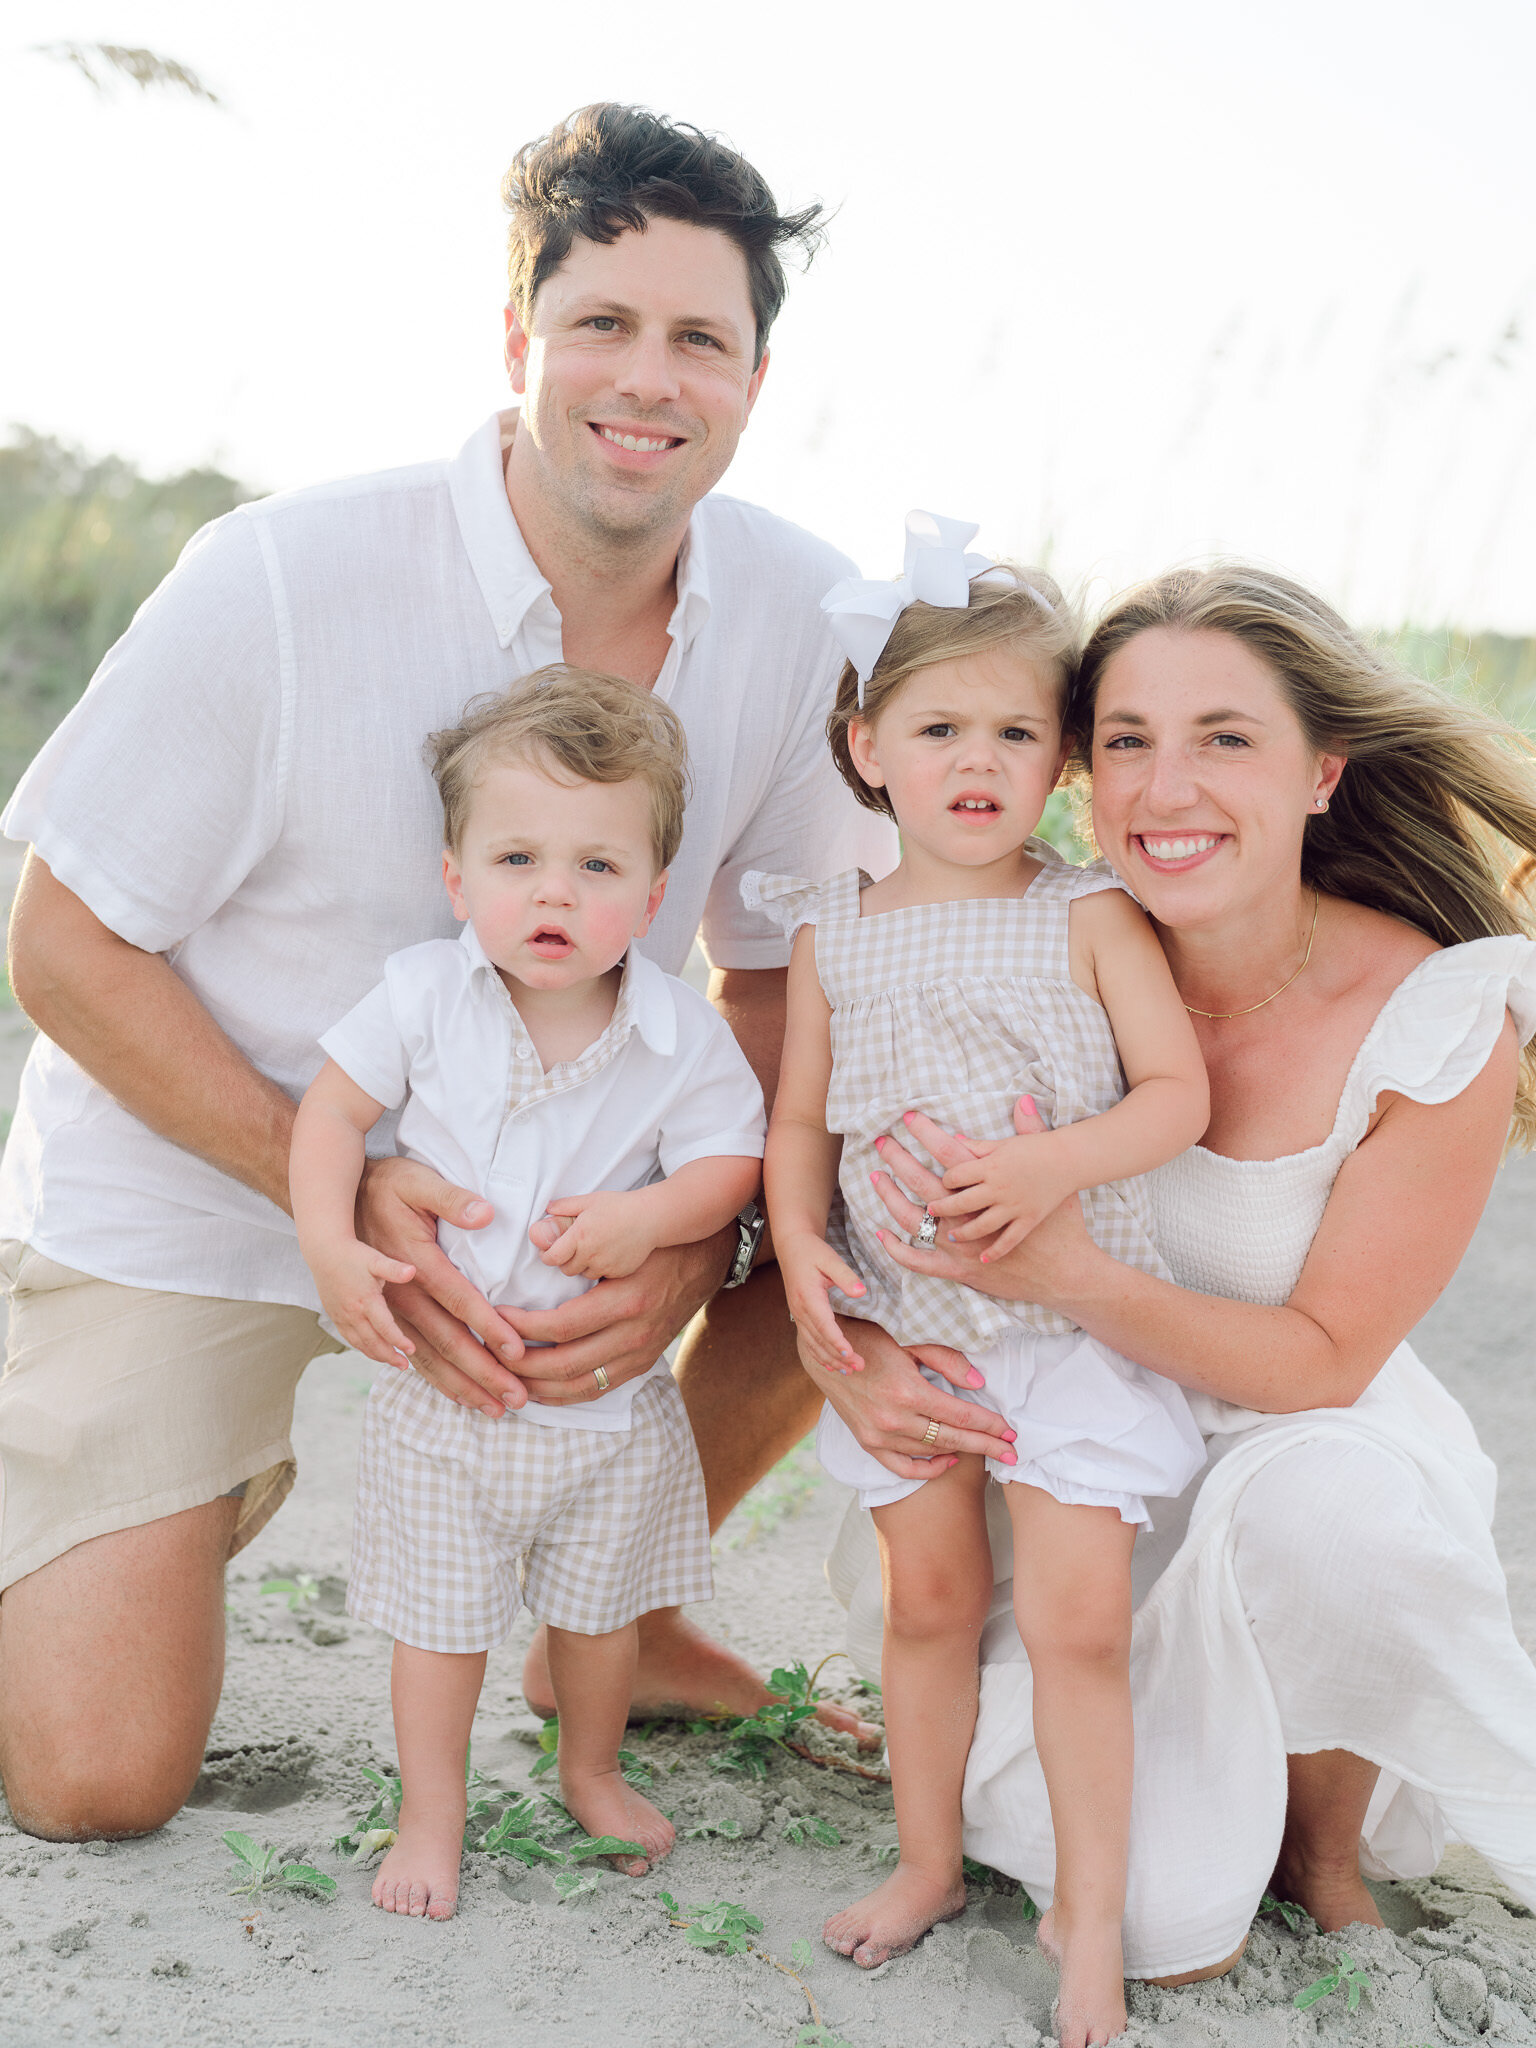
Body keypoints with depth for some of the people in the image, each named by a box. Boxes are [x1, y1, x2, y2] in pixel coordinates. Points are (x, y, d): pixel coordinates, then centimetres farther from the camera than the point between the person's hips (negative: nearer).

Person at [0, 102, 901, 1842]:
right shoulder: (282, 581, -24)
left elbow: (780, 976, -2)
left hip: (543, 1162, 4)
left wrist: (698, 1234, -21)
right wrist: (339, 1191, -28)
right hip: (196, 1177, -4)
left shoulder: (798, 611, -13)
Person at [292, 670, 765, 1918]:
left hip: (608, 1389, 1)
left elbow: (731, 1164, -9)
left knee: (599, 1605, 19)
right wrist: (333, 1248, -18)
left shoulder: (684, 1038, -13)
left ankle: (593, 1771, 45)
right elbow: (334, 1110, -4)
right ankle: (431, 1816, 29)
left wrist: (648, 1216, -29)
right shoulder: (425, 996, -11)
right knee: (440, 1616, 9)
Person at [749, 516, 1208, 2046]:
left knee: (1077, 1621, -5)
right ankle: (928, 1863, 30)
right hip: (899, 1320, 3)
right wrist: (799, 1246, -10)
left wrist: (1060, 1164, -24)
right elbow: (800, 1122, 7)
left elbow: (1179, 1091, -8)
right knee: (928, 1599, 13)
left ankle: (1089, 1916, 10)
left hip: (1069, 1312, -3)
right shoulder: (835, 936, 2)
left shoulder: (1087, 917, -5)